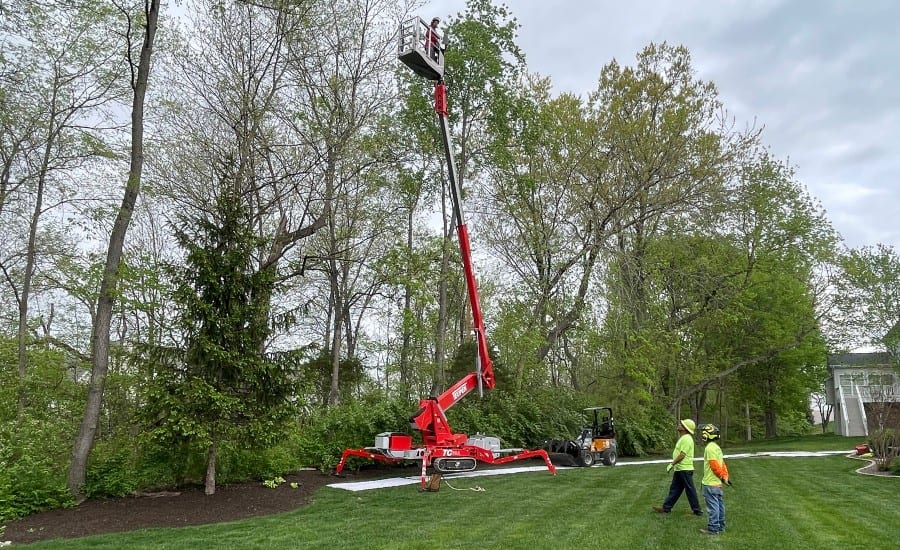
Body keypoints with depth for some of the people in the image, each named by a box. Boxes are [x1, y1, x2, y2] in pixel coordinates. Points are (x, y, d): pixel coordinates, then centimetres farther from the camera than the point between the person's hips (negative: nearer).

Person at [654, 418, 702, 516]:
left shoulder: (686, 439, -19)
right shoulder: (683, 438, 13)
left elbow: (682, 455, -23)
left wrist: (672, 464, -18)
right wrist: (673, 464, 19)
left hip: (685, 469, -11)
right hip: (680, 469, 11)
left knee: (690, 490, 0)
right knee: (674, 489, 13)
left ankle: (697, 511, 11)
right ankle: (666, 508, 19)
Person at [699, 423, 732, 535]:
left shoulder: (710, 448, -18)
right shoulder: (717, 447, 12)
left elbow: (715, 465, -21)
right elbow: (722, 464, 14)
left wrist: (722, 476, -13)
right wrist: (725, 475, 12)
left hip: (710, 483, -10)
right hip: (717, 483, 10)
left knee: (712, 505, -4)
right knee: (719, 504, 15)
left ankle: (713, 528, 0)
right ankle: (720, 526, 23)